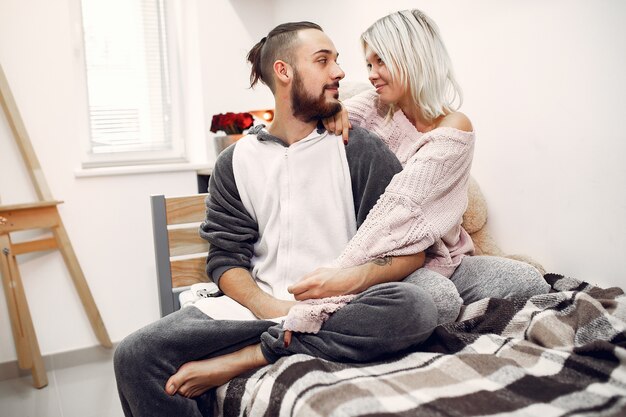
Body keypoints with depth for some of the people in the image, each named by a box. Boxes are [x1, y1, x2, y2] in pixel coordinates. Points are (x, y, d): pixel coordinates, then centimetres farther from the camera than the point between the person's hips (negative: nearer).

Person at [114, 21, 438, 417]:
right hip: (258, 306, 1)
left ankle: (242, 358, -21)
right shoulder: (236, 161, 9)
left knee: (416, 306, -32)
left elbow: (412, 250, 0)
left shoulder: (362, 150, 3)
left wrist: (352, 279, -18)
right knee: (135, 356, -17)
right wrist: (267, 307, -15)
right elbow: (226, 257, 4)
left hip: (338, 313, 0)